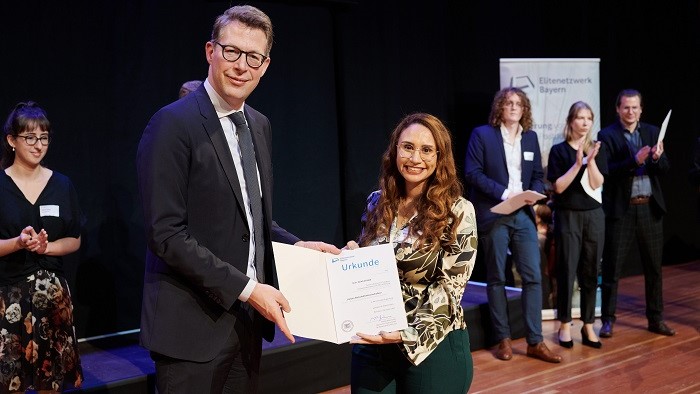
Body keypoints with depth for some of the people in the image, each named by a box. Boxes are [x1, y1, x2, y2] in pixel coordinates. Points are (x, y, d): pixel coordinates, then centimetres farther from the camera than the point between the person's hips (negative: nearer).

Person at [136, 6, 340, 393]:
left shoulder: (259, 125, 10)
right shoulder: (173, 124, -14)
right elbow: (166, 233, -19)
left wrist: (296, 246, 2)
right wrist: (246, 287, -20)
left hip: (247, 318, 7)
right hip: (193, 325, -7)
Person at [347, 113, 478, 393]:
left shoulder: (457, 211, -10)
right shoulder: (377, 202, 4)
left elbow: (449, 289, -13)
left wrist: (407, 335, -24)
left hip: (432, 345, -4)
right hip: (372, 343, 4)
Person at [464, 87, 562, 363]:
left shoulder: (530, 137, 12)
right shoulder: (482, 134, -3)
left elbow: (538, 175, 15)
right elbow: (472, 172, -9)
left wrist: (534, 193, -7)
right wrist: (503, 193, -17)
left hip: (523, 215, 4)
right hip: (493, 216, -4)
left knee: (533, 276, 0)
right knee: (496, 279, 5)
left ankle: (535, 342, 7)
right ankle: (503, 339, 16)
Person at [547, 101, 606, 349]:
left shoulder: (597, 149, 7)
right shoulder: (559, 150, -2)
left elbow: (597, 184, -3)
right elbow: (558, 186, -9)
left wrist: (590, 160, -15)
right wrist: (577, 164, -16)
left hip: (594, 215, 3)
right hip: (568, 216, -3)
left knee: (590, 272, 6)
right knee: (567, 270, -2)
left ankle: (588, 326, 15)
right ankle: (564, 324, 11)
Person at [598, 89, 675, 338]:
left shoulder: (652, 132, 9)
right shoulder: (607, 135, -3)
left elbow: (665, 170, 3)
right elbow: (607, 172, -14)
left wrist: (657, 158, -18)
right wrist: (634, 161, -25)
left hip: (650, 207, 4)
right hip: (621, 209, -4)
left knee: (654, 267, 11)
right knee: (612, 267, 2)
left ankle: (656, 319, 23)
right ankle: (608, 320, 12)